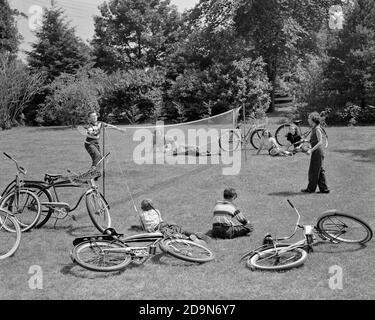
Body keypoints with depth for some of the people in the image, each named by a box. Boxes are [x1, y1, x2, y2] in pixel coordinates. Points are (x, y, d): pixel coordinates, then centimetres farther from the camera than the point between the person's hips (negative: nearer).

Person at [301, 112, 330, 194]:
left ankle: (311, 188, 8)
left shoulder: (317, 129, -15)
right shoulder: (314, 129, 14)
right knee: (320, 171, 11)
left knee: (313, 171, -1)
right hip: (316, 152, 10)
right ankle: (324, 189, 14)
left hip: (317, 152, -10)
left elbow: (320, 142, -22)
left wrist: (311, 150, -26)